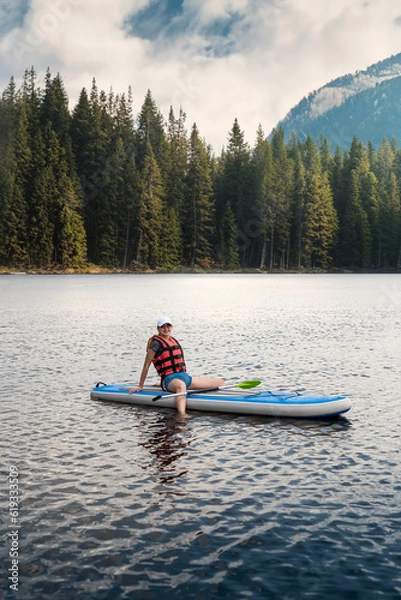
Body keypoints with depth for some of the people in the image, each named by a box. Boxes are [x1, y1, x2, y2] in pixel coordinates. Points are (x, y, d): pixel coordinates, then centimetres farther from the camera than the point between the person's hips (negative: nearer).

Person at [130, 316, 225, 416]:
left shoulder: (174, 340, 21)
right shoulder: (156, 343, -2)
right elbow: (146, 365, -3)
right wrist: (140, 386, -4)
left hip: (185, 377, 9)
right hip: (170, 378, -9)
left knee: (220, 382, 3)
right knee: (181, 385, -48)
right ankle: (182, 415, -67)